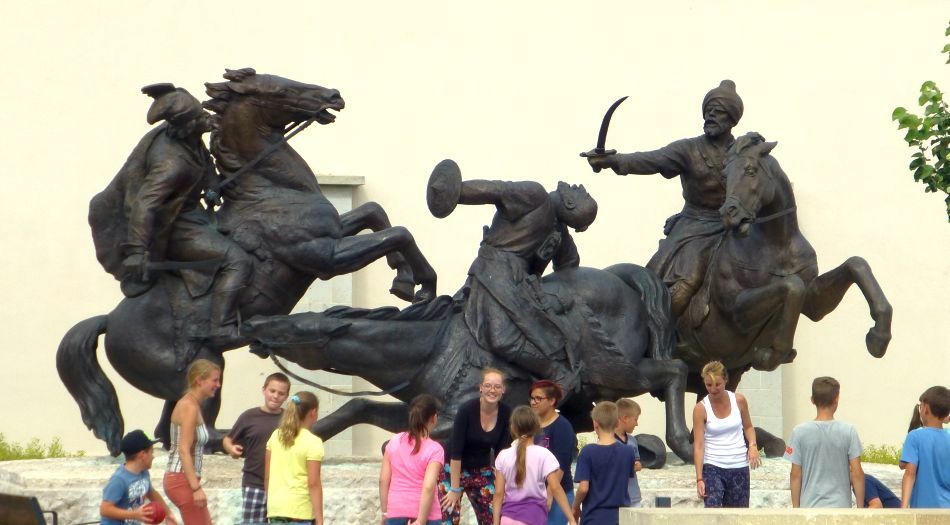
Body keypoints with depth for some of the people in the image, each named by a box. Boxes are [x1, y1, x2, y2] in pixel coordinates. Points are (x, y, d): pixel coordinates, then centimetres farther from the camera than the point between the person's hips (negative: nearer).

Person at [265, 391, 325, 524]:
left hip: (276, 508, 6)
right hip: (300, 510, -6)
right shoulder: (313, 442, -9)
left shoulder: (275, 436, 8)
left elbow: (267, 476, 11)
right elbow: (313, 484, -13)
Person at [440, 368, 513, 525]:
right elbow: (455, 451, -21)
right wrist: (455, 489, -20)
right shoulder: (467, 409, -22)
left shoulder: (506, 414, -9)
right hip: (454, 469, -5)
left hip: (482, 471, 5)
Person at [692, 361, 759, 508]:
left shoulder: (739, 401, -1)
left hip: (739, 467, 3)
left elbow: (748, 427, 15)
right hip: (712, 468, -3)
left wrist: (752, 445, -6)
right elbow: (698, 445, -10)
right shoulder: (701, 409, -8)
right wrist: (699, 478, -16)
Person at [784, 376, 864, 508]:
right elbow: (857, 473, -6)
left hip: (810, 509, 0)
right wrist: (860, 507, 4)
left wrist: (795, 508, 7)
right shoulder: (848, 431, -6)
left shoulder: (800, 432, -6)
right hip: (840, 508, 0)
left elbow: (795, 475, -2)